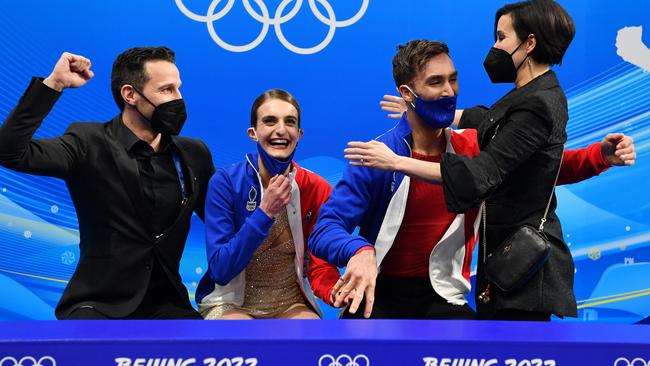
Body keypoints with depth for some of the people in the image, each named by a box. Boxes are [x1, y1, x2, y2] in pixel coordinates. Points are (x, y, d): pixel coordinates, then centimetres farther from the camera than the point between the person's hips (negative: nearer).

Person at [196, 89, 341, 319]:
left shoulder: (317, 189, -7)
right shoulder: (225, 182, -14)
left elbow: (320, 265, -4)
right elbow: (219, 270, -19)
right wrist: (265, 212, -27)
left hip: (291, 304, 3)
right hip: (230, 304, -2)